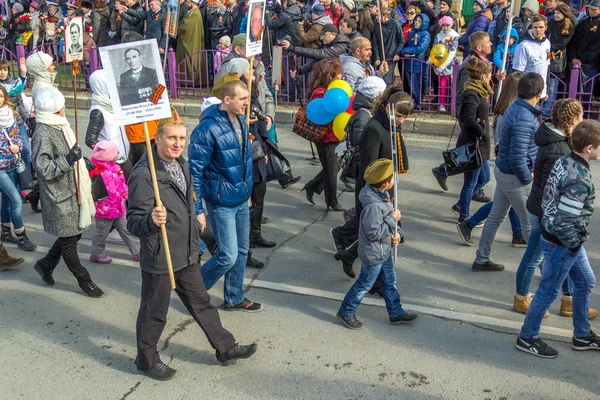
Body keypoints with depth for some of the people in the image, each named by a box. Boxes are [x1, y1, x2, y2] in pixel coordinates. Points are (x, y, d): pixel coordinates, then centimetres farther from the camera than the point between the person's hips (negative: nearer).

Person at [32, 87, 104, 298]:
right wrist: (67, 160, -31)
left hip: (73, 192, 9)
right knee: (69, 241, 5)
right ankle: (84, 281, 18)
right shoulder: (42, 134, -20)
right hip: (60, 198, -9)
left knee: (74, 234, 18)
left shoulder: (59, 126, 9)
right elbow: (43, 169, -22)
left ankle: (45, 264, 38)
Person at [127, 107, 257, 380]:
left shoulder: (182, 164, 4)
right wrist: (152, 221, -45)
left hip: (186, 255, 8)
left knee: (201, 302, 21)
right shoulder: (144, 175, -23)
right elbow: (134, 222, -24)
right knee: (154, 313, 11)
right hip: (159, 258, -8)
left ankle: (225, 348, 34)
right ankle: (147, 360, 32)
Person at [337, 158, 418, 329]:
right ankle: (346, 312, 26)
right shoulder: (373, 205, -33)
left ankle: (396, 313, 35)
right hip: (373, 255, -9)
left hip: (384, 251, 9)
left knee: (390, 281, 20)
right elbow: (373, 233, -30)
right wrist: (393, 219, -23)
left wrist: (396, 233, -5)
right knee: (365, 284, 8)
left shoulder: (382, 195, -2)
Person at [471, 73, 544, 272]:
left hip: (503, 171, 9)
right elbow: (517, 158, -30)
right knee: (531, 224, 6)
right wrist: (528, 180, -15)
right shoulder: (524, 119, -27)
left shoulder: (515, 108, 3)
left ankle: (481, 260, 29)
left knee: (496, 216, 18)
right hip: (515, 178, -9)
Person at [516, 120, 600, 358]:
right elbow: (562, 221, -30)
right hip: (562, 243, -10)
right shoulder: (578, 180, -29)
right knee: (549, 291, 6)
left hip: (567, 240, 10)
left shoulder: (565, 162, -1)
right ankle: (527, 338, 23)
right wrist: (575, 244, -15)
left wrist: (576, 241, 14)